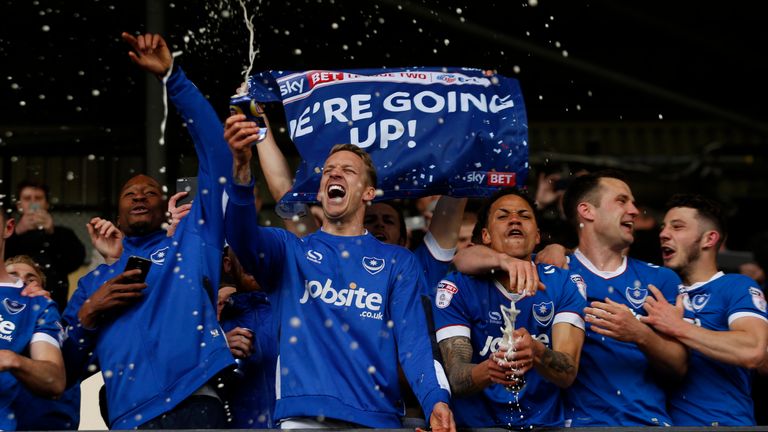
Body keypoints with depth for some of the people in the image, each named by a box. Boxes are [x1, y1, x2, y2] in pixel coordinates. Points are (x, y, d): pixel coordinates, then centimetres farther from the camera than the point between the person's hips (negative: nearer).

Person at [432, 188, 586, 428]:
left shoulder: (563, 284, 3)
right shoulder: (456, 287, -1)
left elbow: (568, 373, -8)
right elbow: (455, 376, -9)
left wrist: (536, 353, -30)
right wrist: (488, 370, -31)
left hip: (545, 423, 1)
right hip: (477, 422, -1)